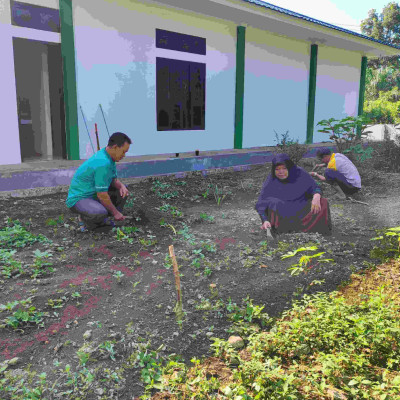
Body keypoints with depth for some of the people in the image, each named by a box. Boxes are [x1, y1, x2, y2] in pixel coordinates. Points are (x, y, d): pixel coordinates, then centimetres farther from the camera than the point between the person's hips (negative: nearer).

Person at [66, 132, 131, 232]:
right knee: (100, 213, -38)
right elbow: (102, 195, -25)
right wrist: (115, 212, -13)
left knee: (122, 192, 9)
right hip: (78, 199, -10)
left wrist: (121, 186, -9)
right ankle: (86, 217, -4)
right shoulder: (103, 163, -28)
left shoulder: (108, 157, 2)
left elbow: (113, 179, 14)